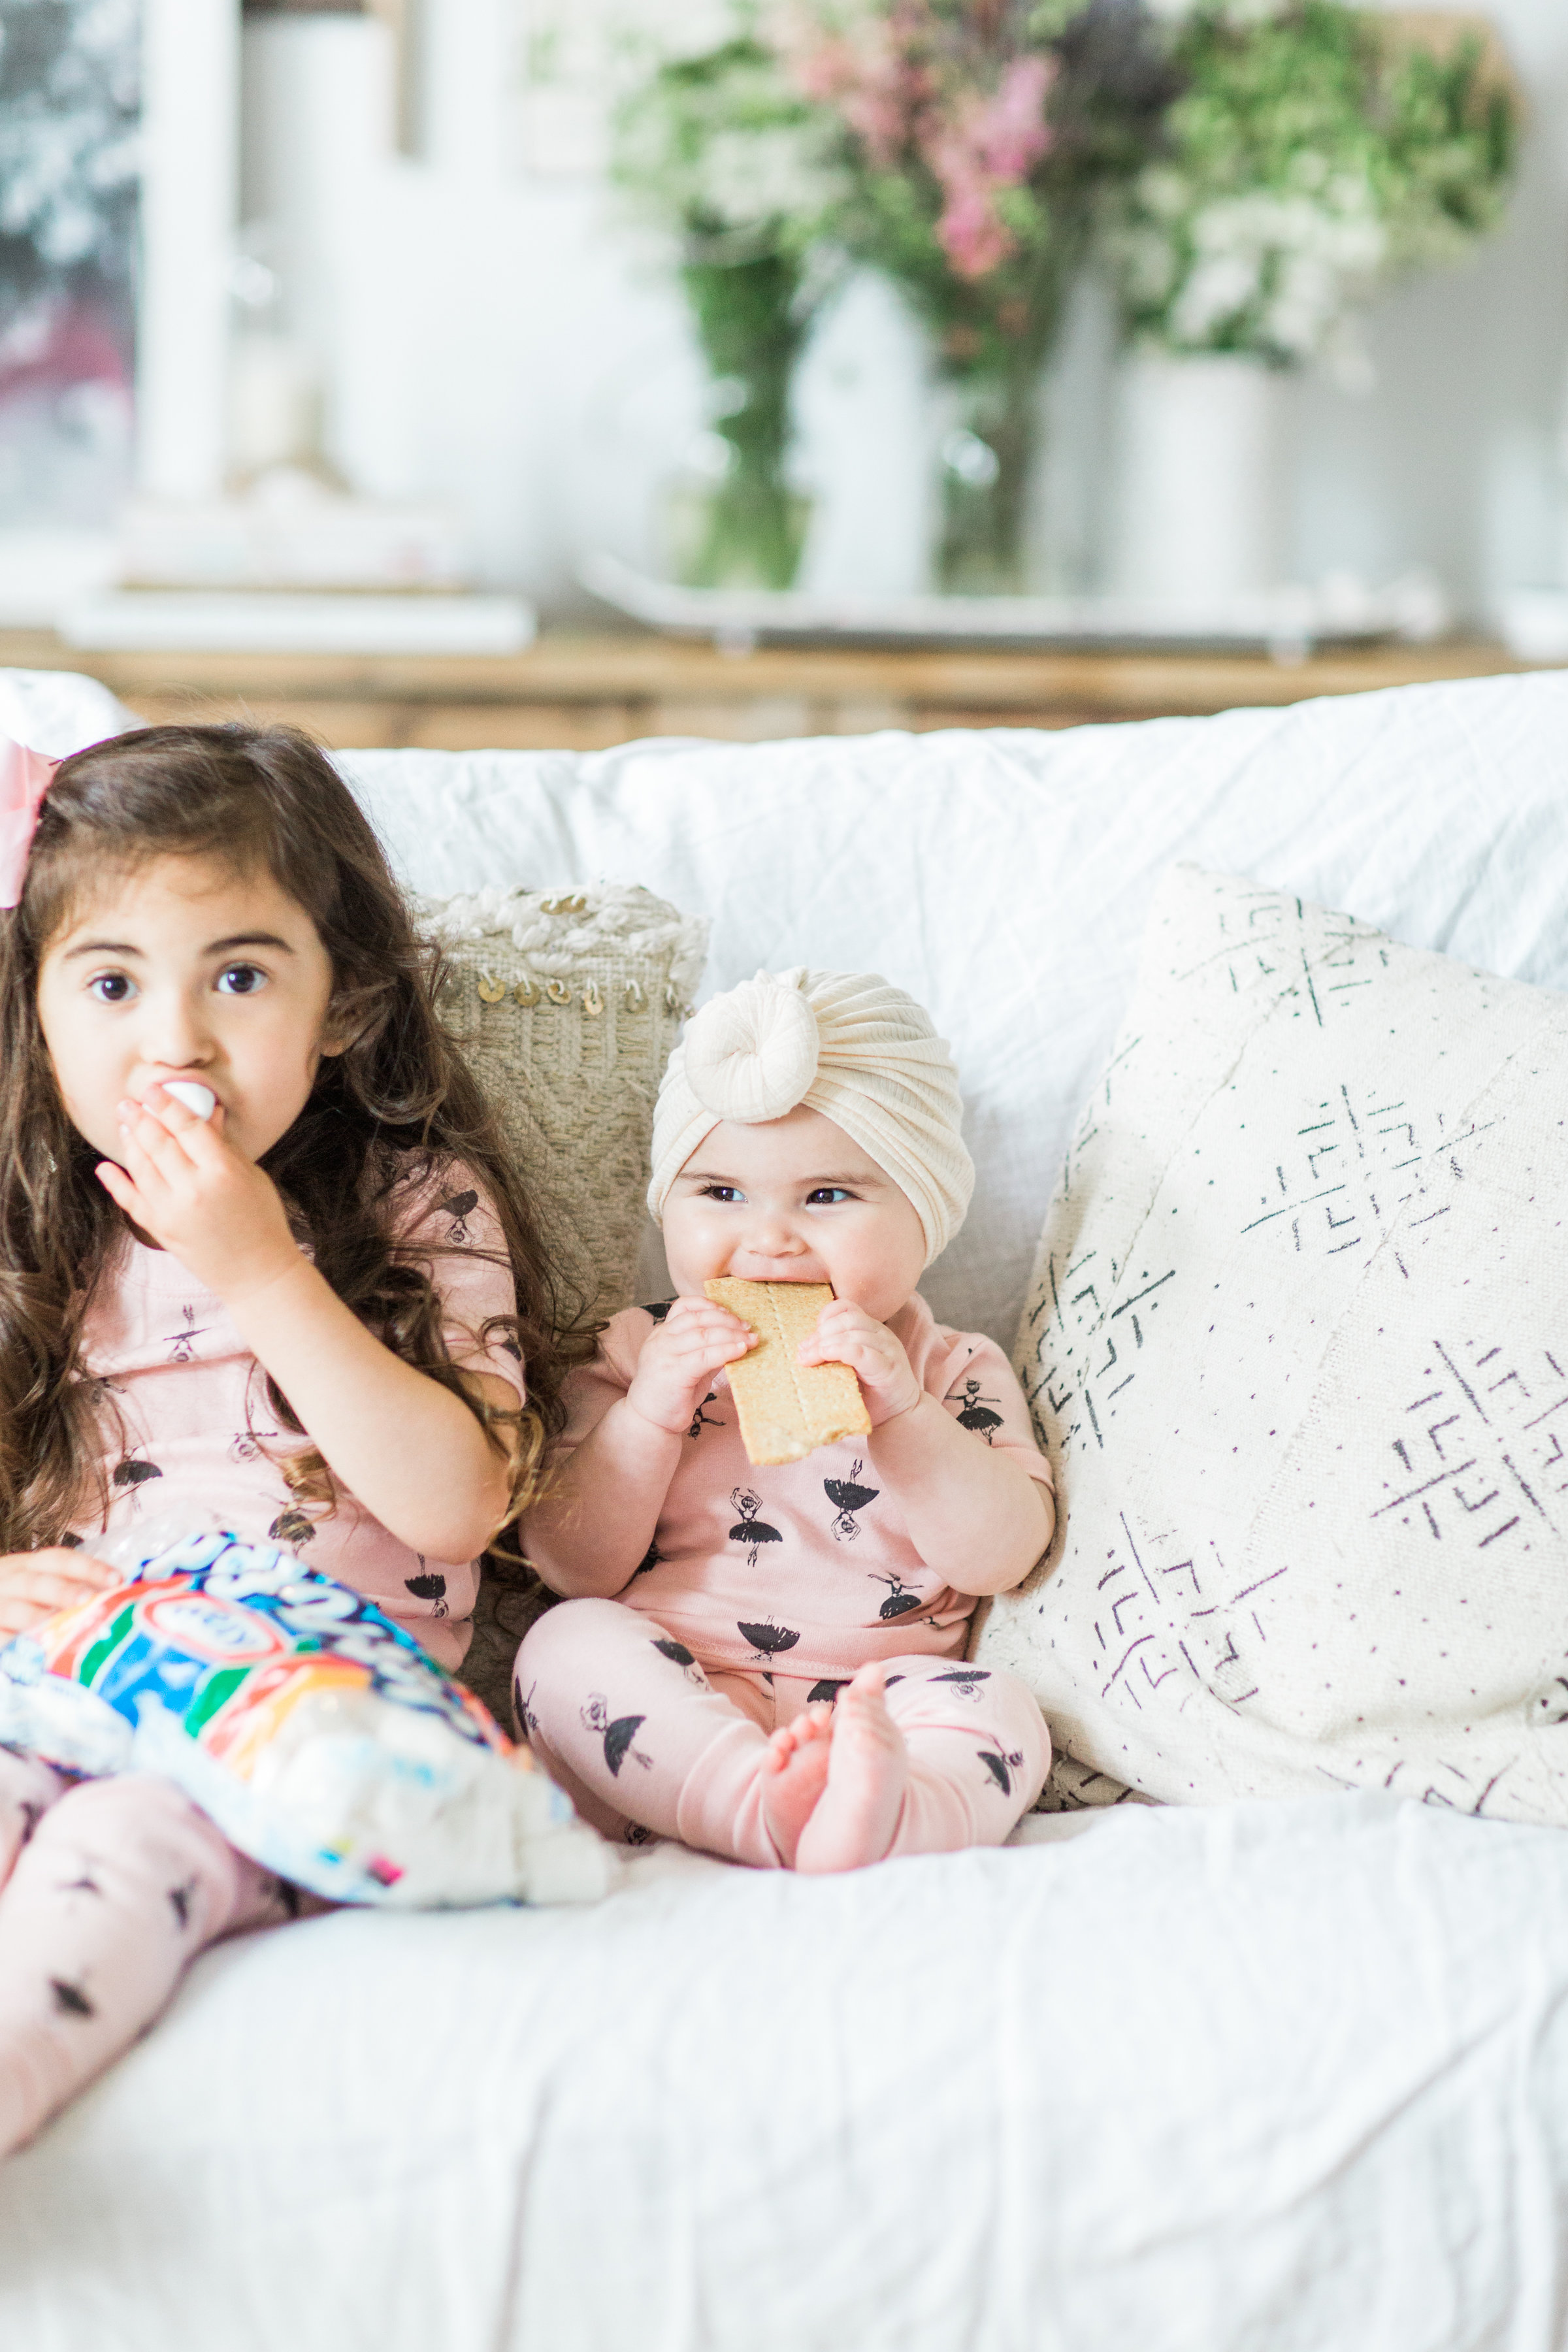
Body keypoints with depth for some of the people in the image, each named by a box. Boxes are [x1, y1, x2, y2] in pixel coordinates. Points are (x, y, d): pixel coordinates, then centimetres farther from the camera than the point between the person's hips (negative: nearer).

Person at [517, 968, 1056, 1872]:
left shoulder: (952, 1372, 10)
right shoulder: (645, 1355, 10)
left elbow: (1000, 1558, -5)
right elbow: (573, 1568, 1)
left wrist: (902, 1408, -18)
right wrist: (649, 1419, -14)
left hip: (879, 1704, 0)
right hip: (669, 1715, 0)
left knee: (1001, 1714, -26)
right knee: (571, 1644, -27)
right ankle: (778, 1809, -45)